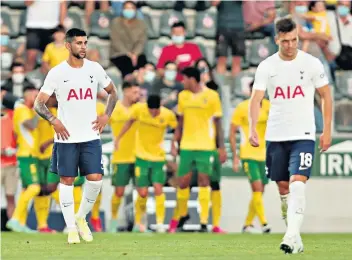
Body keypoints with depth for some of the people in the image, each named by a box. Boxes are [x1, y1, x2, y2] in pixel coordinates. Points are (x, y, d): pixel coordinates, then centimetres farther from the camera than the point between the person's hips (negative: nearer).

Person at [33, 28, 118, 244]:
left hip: (91, 137, 2)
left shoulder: (95, 69, 3)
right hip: (66, 137, -2)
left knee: (95, 179, -7)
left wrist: (106, 116, 6)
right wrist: (53, 120, -17)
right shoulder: (57, 73, -5)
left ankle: (81, 217, 17)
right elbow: (39, 103, -2)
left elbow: (113, 92, 19)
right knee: (67, 181, 1)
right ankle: (71, 228, 9)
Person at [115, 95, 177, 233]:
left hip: (159, 157, 0)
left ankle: (160, 223, -7)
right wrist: (118, 138, 9)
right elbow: (130, 122, 6)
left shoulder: (168, 115, -14)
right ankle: (137, 221, 19)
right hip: (142, 156, 0)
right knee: (143, 193, -2)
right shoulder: (139, 110, -12)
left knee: (158, 188, -13)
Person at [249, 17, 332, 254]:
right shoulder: (266, 67, 1)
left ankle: (292, 237, -26)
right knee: (283, 187, 8)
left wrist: (327, 131, 1)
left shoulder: (312, 64, -3)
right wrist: (252, 128, -18)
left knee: (297, 183, -18)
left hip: (303, 136, -3)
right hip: (275, 136, 3)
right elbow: (256, 99, -2)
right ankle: (295, 240, 20)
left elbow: (326, 95, 4)